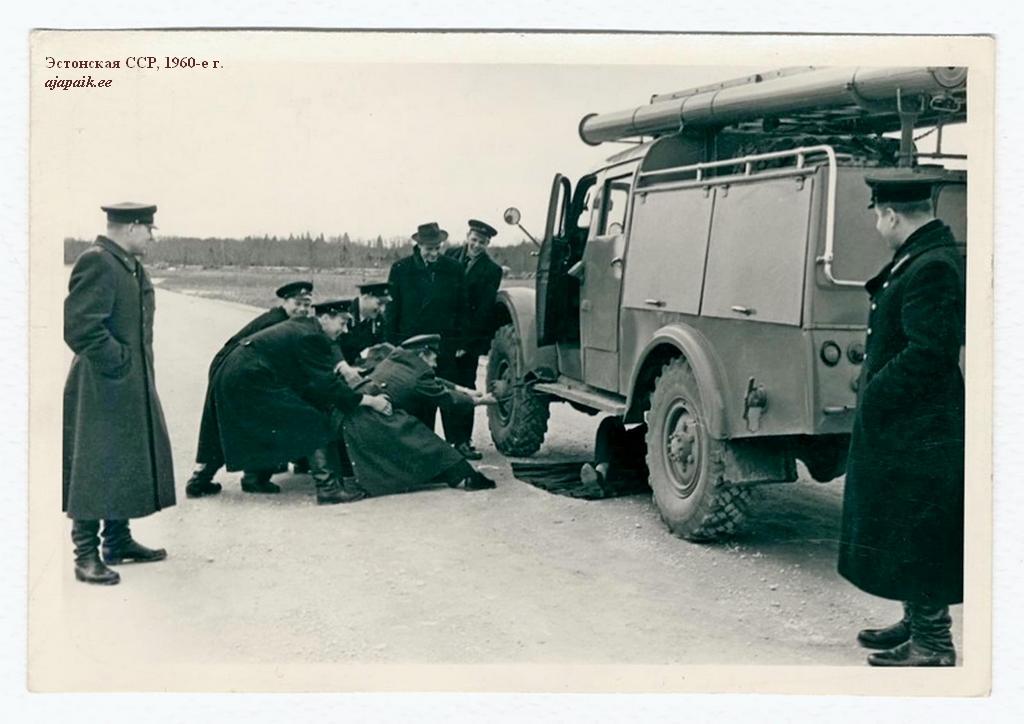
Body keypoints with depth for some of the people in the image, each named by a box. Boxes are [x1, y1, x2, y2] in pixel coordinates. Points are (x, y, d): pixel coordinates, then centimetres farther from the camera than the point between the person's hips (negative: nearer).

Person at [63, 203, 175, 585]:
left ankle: (118, 542, 27)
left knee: (128, 464, 15)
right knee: (95, 469, -4)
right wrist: (118, 363, -17)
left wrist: (140, 369, 14)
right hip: (102, 389, -10)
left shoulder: (132, 265, 14)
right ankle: (86, 554, 4)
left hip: (134, 388, 10)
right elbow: (79, 326, -23)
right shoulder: (96, 262, -16)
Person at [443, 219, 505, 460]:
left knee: (465, 389, 0)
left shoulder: (491, 271, -3)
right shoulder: (451, 255, 5)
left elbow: (484, 311, -6)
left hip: (468, 339, -2)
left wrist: (465, 343, -9)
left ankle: (462, 440, 7)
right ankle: (454, 438, 7)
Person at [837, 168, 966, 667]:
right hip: (904, 429, 10)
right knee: (903, 534, 19)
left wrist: (874, 394, -20)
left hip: (918, 433, -10)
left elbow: (929, 353, -26)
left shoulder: (933, 268, -21)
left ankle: (933, 645, 10)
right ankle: (917, 623, 32)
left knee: (916, 537, 0)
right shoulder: (918, 258, 10)